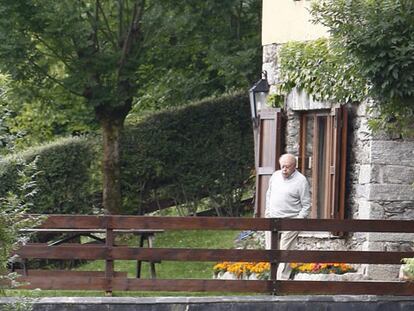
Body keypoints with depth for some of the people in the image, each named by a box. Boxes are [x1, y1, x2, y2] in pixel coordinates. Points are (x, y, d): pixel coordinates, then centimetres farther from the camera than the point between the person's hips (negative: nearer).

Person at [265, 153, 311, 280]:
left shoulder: (301, 181, -10)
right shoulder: (275, 176, 8)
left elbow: (306, 205, -8)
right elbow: (269, 193, 23)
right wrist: (267, 210, 15)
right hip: (272, 218, 6)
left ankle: (282, 279, -5)